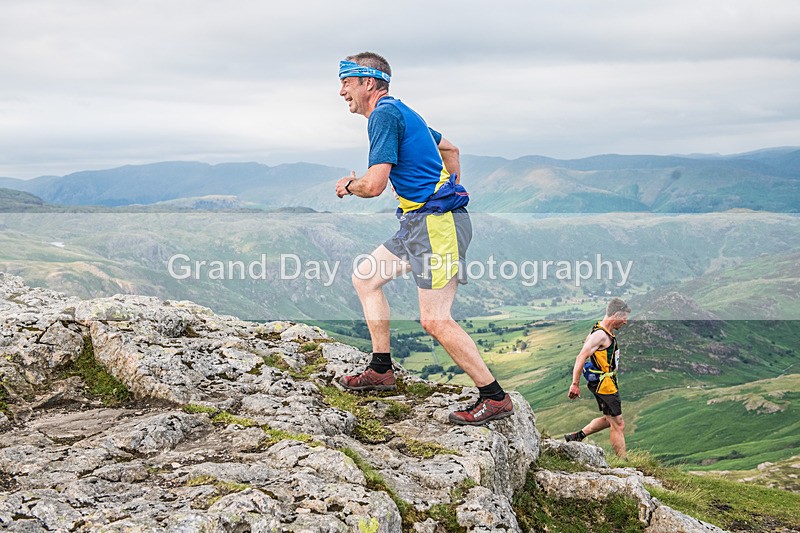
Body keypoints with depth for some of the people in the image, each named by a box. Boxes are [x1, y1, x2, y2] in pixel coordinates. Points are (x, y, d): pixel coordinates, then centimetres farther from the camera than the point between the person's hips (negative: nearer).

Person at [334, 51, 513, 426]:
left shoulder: (384, 114, -12)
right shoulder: (401, 112, 19)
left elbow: (374, 185, -20)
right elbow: (450, 148, 32)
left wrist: (348, 185, 2)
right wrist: (453, 192, 30)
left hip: (437, 224, -11)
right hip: (421, 222, 11)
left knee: (435, 320, -11)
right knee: (365, 278, 16)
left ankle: (495, 398, -2)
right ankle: (381, 370, 22)